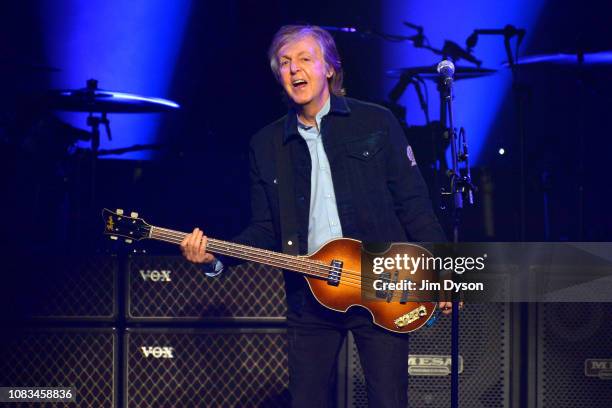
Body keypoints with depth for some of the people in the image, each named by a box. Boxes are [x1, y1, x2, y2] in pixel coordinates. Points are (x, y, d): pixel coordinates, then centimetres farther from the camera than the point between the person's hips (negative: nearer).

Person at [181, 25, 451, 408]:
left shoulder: (376, 122, 3)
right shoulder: (265, 144, 11)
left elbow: (415, 204, 2)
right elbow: (266, 230, 10)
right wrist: (216, 257, -8)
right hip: (309, 297, 3)